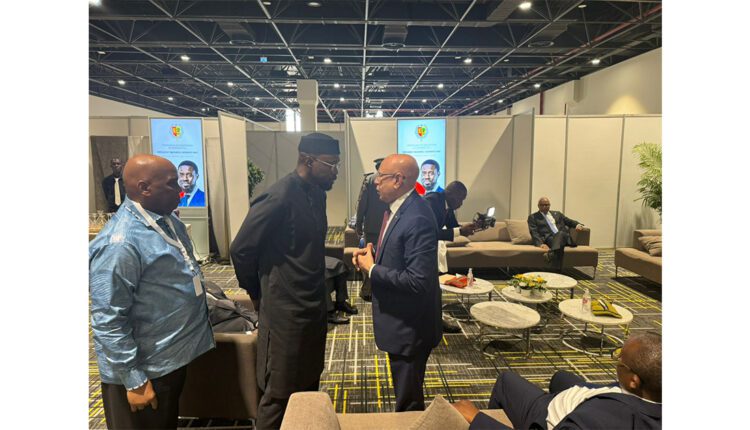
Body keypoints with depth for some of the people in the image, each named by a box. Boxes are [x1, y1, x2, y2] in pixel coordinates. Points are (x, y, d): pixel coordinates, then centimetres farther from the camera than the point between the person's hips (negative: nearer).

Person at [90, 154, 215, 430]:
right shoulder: (119, 243, -26)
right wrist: (134, 381, -20)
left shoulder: (169, 221, 2)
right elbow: (108, 322, -24)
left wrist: (207, 307, 21)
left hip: (174, 356, 8)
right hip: (146, 369, -8)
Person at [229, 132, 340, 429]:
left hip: (314, 307, 8)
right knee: (279, 395, 10)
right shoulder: (279, 197, -21)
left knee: (309, 388, 22)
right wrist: (258, 293, -3)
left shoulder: (317, 193, 5)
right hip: (286, 311, -8)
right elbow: (241, 250, -15)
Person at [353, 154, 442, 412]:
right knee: (404, 393, 29)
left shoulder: (417, 218, -28)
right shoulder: (396, 208, 3)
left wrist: (371, 269, -20)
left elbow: (417, 281, -31)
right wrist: (373, 256, -3)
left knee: (408, 403, 12)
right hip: (398, 320, 9)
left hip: (410, 325, -9)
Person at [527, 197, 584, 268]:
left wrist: (578, 224, 0)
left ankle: (551, 254, -61)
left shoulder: (557, 214, 30)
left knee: (560, 234, -34)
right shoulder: (533, 217, 15)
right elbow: (534, 232, 2)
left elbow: (570, 222, 26)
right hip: (549, 239, -3)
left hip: (564, 238, 4)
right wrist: (541, 243, -17)